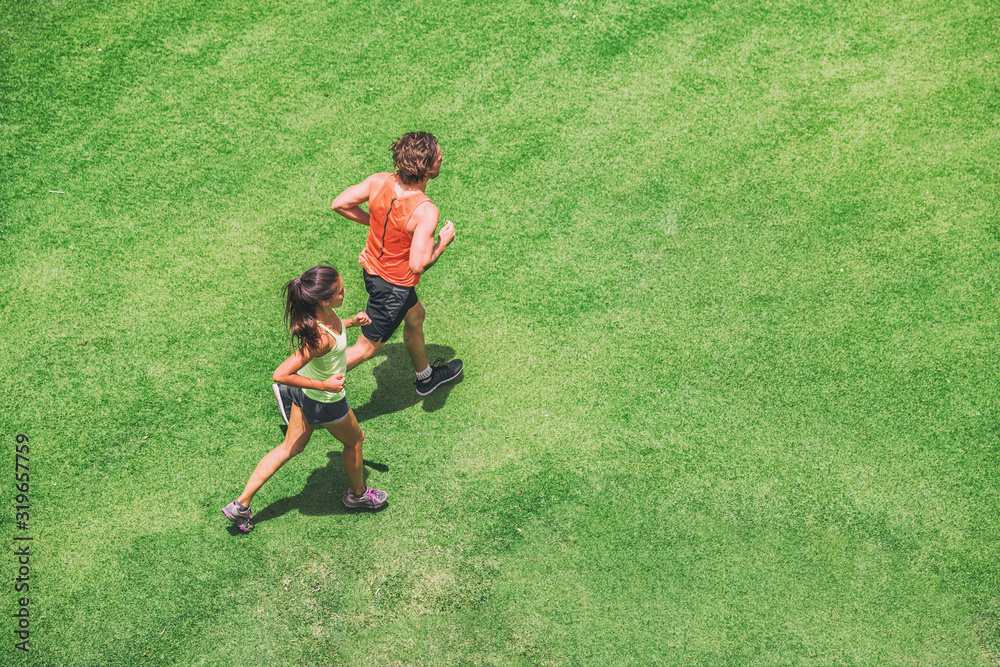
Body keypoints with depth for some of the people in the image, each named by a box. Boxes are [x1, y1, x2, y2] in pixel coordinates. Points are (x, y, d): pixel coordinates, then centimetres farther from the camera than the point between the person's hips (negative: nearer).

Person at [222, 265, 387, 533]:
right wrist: (324, 385, -31)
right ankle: (358, 494, 51)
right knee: (354, 440, 23)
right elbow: (280, 375, -38)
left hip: (304, 390, 8)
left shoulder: (323, 312, -17)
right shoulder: (320, 338, -41)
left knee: (291, 447, 23)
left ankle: (241, 504, 29)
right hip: (324, 401, -8)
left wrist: (349, 322, -4)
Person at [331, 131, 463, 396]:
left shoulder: (379, 182, -15)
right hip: (393, 286, -8)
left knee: (415, 316, 30)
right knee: (366, 347, 11)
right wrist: (443, 242, -17)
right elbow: (418, 265, -33)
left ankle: (425, 376, 53)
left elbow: (340, 204, -4)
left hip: (371, 267, 8)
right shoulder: (426, 212, -34)